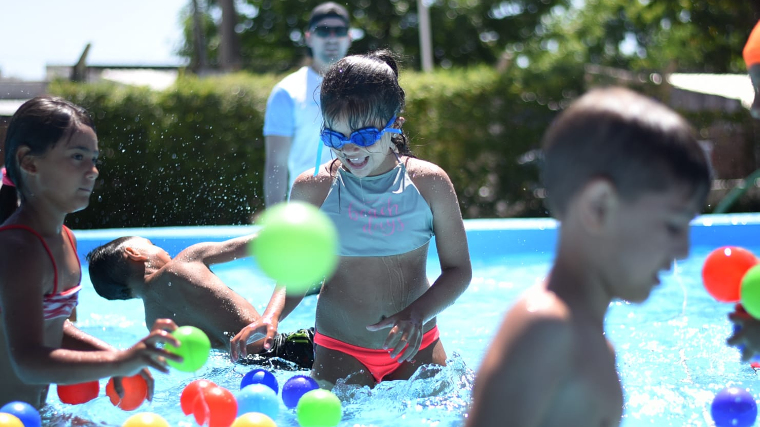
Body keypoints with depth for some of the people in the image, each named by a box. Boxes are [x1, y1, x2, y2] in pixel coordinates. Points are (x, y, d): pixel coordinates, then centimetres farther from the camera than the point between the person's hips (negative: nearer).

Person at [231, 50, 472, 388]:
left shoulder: (429, 183, -6)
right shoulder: (312, 188, -5)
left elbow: (458, 270, -1)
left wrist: (418, 313, -19)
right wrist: (271, 317, -17)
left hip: (416, 349, 1)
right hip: (339, 352, -1)